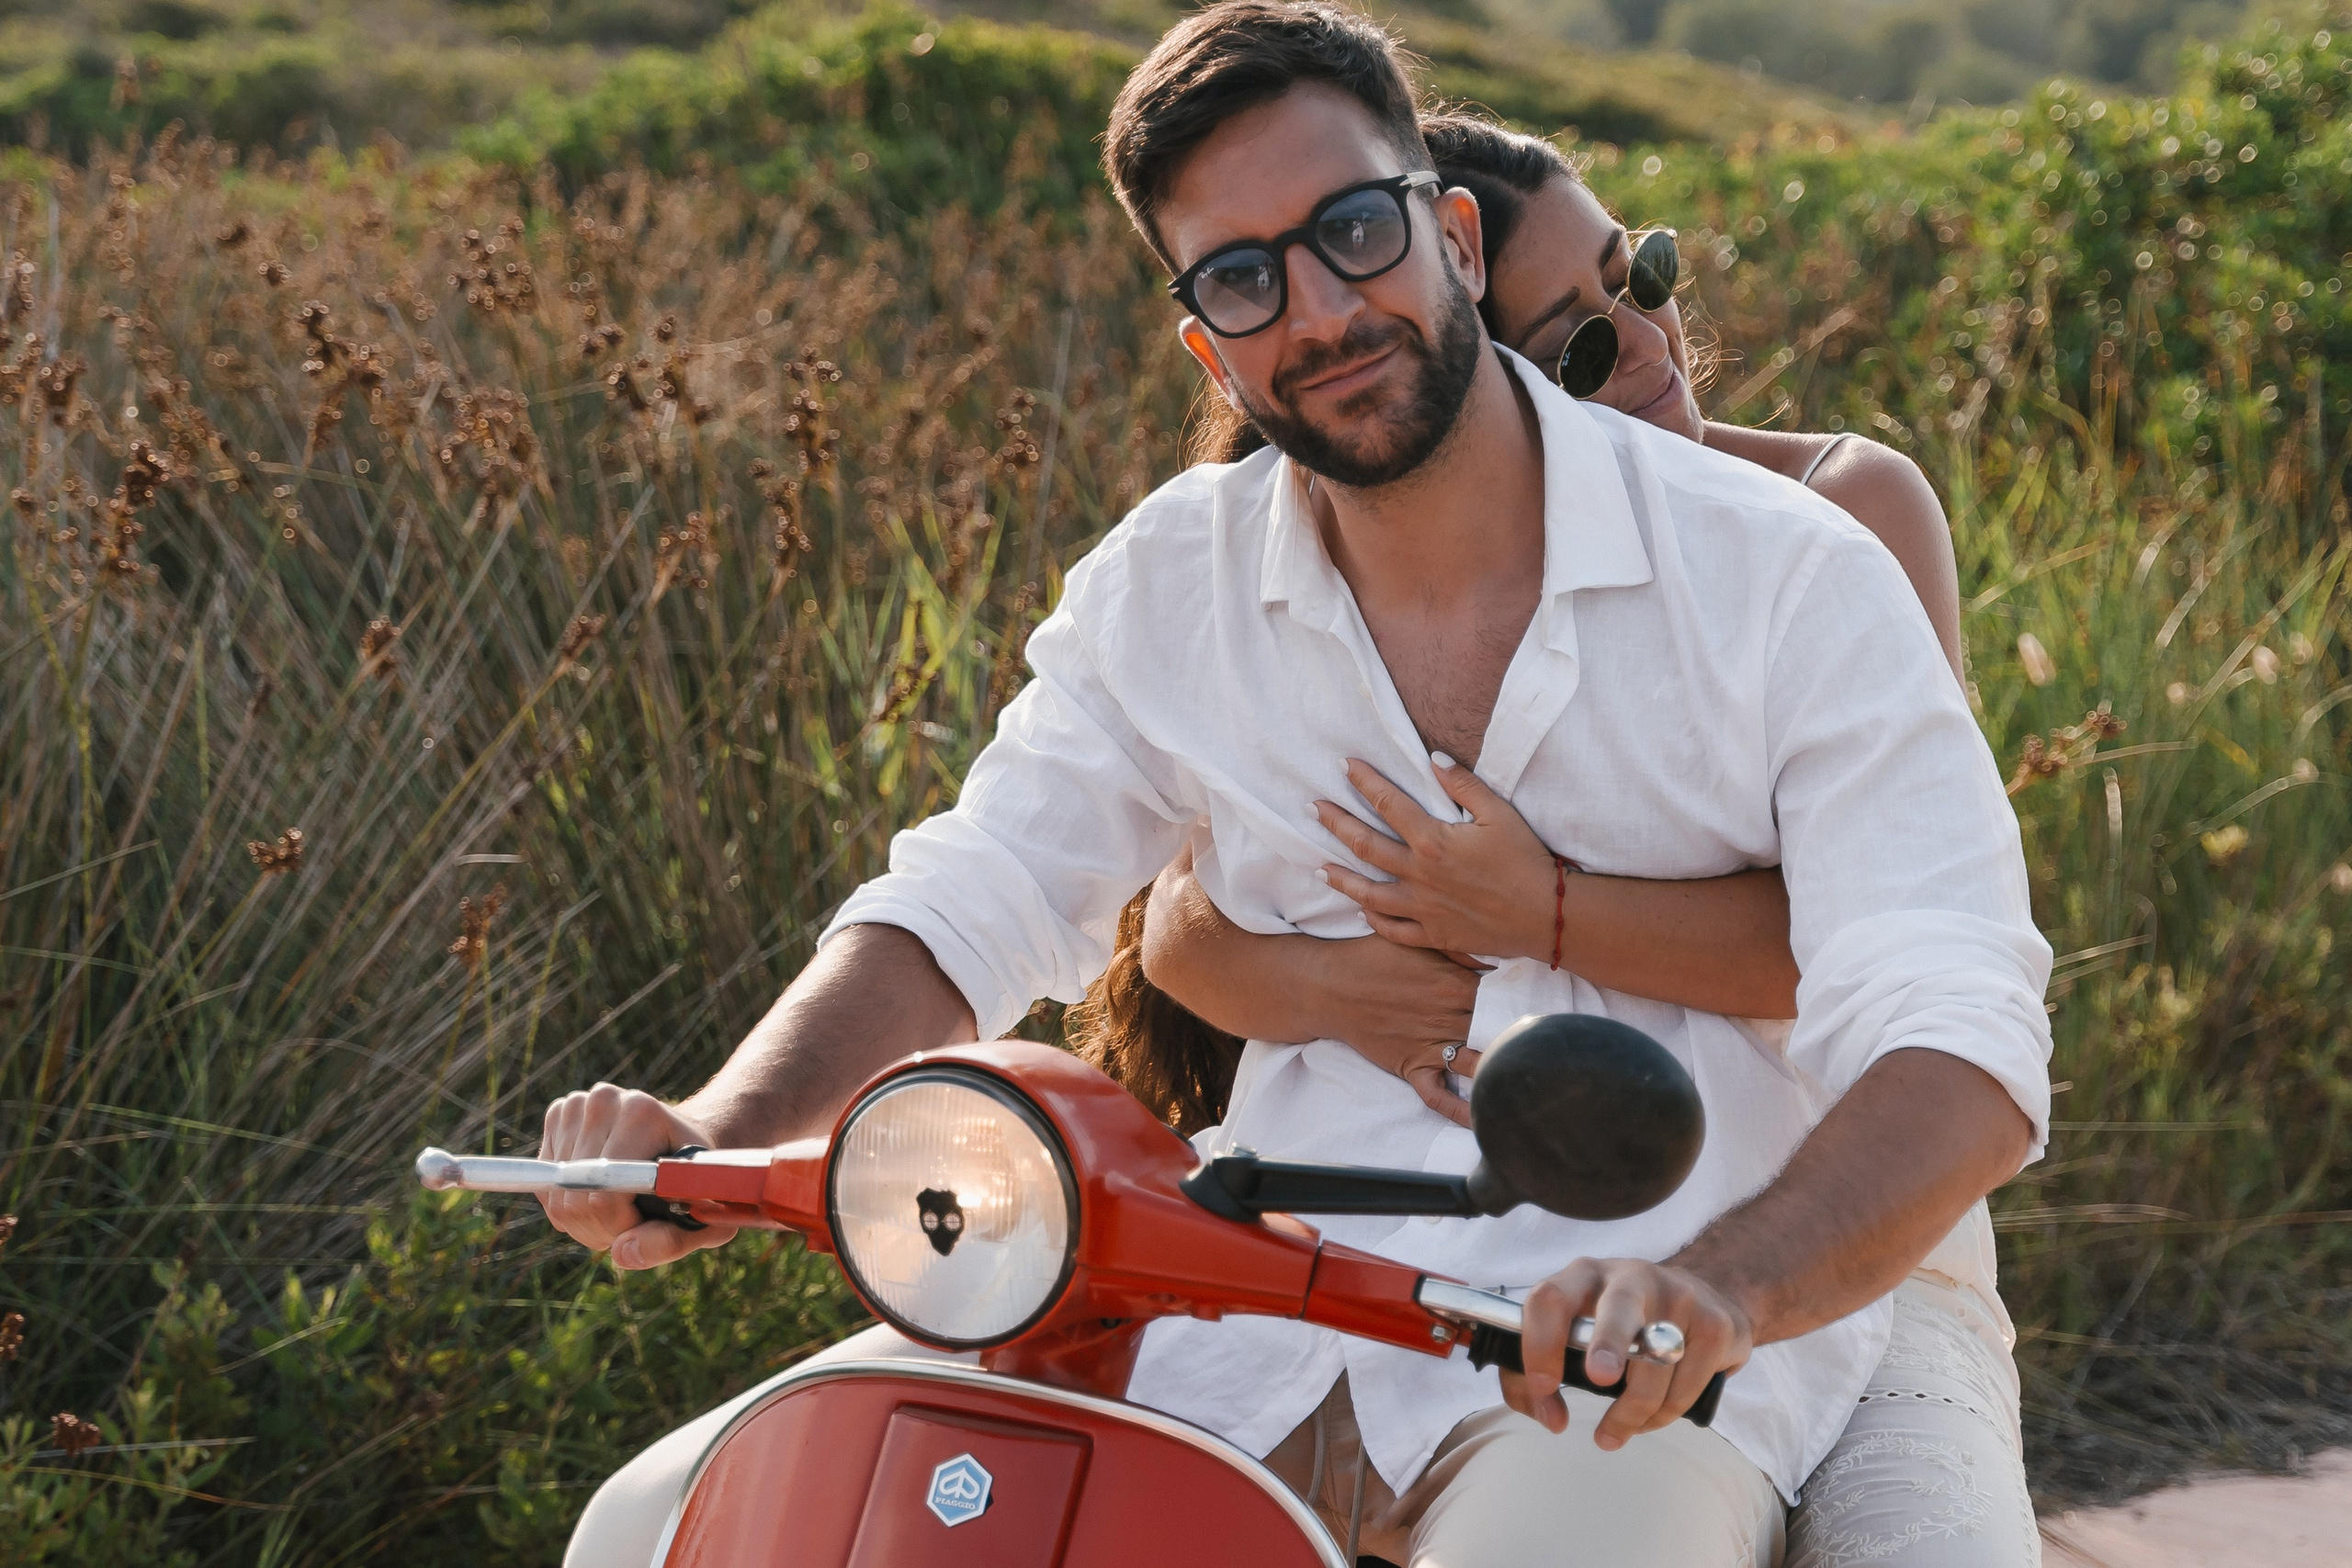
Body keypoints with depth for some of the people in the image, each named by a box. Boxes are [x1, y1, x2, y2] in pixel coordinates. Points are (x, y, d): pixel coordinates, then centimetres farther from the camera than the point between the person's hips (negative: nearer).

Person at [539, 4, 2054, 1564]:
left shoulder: (1786, 577, -6)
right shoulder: (1173, 583, 8)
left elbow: (1960, 1040, -15)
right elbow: (968, 907, 8)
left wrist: (1722, 1287, -36)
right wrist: (714, 1132, -13)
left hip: (1633, 1369, -4)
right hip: (1263, 1322, 4)